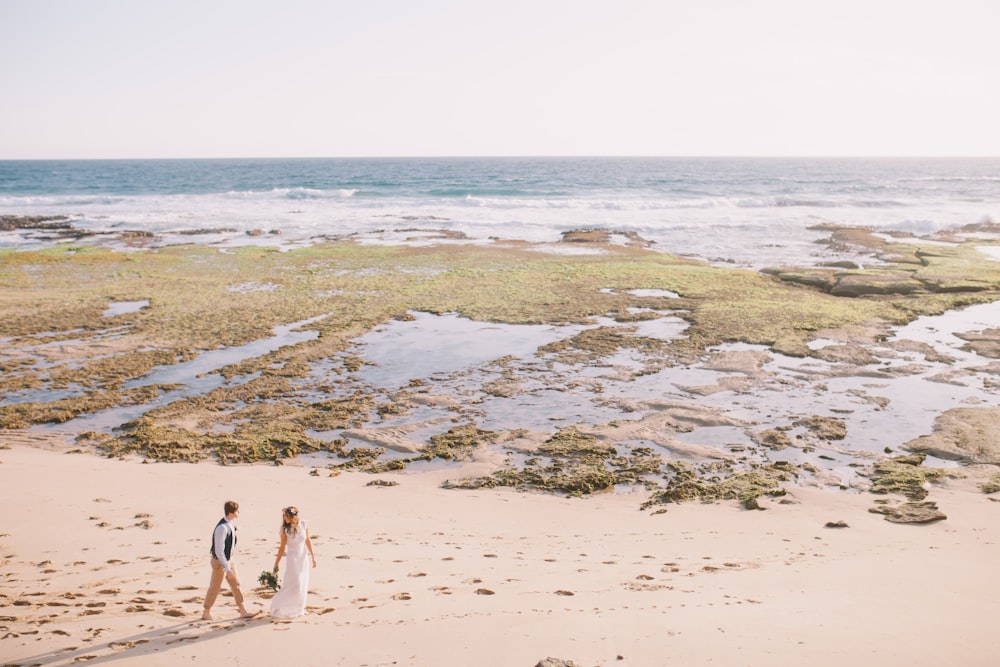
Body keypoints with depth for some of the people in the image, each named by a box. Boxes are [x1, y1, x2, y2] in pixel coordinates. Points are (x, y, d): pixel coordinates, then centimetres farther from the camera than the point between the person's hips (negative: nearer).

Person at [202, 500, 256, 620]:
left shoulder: (231, 524, -2)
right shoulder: (222, 528, -30)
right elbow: (219, 551, -29)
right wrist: (227, 569, -27)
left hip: (228, 559, 8)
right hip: (220, 561, -8)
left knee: (236, 584, 12)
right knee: (214, 588, 8)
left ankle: (243, 611, 20)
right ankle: (206, 614, 26)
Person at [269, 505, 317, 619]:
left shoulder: (304, 524, -9)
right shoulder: (285, 529, -16)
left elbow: (308, 540, 4)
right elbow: (282, 547, -7)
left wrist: (313, 556, 7)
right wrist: (276, 563, -3)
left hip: (303, 557, 4)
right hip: (293, 558, -4)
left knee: (303, 585, 11)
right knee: (294, 585, -5)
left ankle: (299, 608, 28)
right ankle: (277, 607, 10)